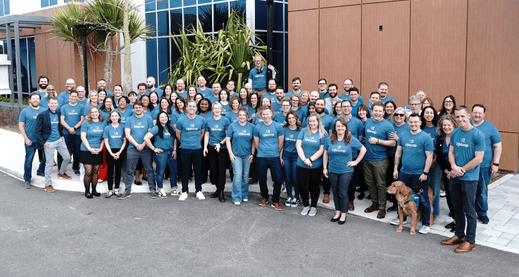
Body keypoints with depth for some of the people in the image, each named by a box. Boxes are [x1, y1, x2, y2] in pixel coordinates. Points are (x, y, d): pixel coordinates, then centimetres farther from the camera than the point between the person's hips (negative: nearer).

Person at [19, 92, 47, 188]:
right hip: (30, 141, -3)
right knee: (29, 160, 0)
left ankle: (40, 171, 32)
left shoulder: (44, 111, 6)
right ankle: (27, 180, 11)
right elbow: (21, 126, -2)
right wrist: (26, 139, -10)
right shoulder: (25, 111, -2)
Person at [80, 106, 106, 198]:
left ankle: (94, 190, 18)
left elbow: (104, 138, 9)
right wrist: (90, 149, -13)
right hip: (87, 151, -3)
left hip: (98, 151, 3)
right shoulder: (86, 123, -2)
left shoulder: (103, 123, 7)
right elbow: (83, 137, -5)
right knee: (88, 172, -6)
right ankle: (87, 191, 5)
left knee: (96, 171, 7)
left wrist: (100, 148, -4)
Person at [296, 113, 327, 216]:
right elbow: (298, 145, -1)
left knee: (314, 186, 11)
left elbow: (321, 150, -7)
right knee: (302, 186, 4)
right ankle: (306, 205, 26)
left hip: (316, 166, -1)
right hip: (302, 165, 2)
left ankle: (313, 207, 27)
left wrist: (310, 159, -14)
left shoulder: (323, 134, -2)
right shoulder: (303, 131, 4)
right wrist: (304, 159, -12)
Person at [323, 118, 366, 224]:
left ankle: (343, 214, 11)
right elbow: (325, 153, 11)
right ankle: (337, 212, 25)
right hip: (332, 171, 3)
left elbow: (363, 149, 5)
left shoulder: (351, 139, -4)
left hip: (346, 171, -3)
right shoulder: (330, 139, 3)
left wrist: (356, 162, 0)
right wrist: (325, 168, 8)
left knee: (343, 193, -2)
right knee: (335, 193, 11)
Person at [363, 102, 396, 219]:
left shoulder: (387, 125, -10)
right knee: (369, 182, 14)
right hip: (367, 158, 6)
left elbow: (393, 143, -12)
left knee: (381, 184, 1)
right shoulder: (367, 122, 7)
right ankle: (374, 203, 30)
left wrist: (378, 141, -18)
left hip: (380, 160, -6)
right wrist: (366, 141, 5)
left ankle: (382, 208, 11)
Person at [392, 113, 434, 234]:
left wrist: (425, 173, -13)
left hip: (419, 174, -5)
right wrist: (395, 168, 8)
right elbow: (398, 153, 12)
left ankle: (426, 224, 15)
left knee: (423, 199, 3)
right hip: (404, 173, 5)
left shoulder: (425, 137, -8)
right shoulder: (403, 136, 7)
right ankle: (401, 218, 35)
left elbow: (429, 157, -9)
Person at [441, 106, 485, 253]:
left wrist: (461, 170, -13)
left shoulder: (478, 135, -13)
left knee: (469, 210, 2)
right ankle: (459, 235, 31)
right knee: (457, 207, 16)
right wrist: (454, 167, -10)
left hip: (469, 178, -6)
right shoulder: (454, 133, 5)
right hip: (455, 177, 6)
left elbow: (478, 158, -14)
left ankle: (470, 241, 13)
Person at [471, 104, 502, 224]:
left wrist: (495, 164, -5)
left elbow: (498, 146, 2)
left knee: (482, 191, 5)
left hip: (484, 166, -2)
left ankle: (482, 213, 19)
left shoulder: (490, 128, 1)